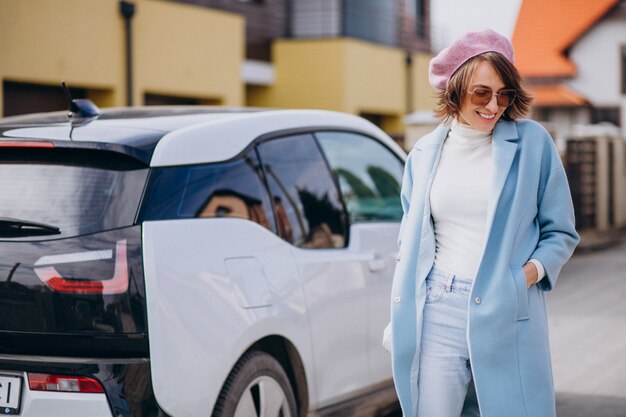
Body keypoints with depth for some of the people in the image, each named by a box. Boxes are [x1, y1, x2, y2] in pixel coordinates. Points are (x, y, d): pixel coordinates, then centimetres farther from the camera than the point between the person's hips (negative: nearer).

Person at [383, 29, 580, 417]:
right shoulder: (425, 152, 10)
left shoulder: (533, 143, 2)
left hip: (508, 317, -2)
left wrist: (532, 271, -13)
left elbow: (561, 232, 6)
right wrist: (401, 318, 13)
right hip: (437, 315, 2)